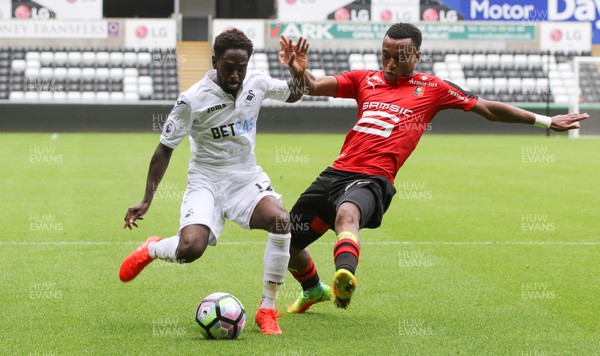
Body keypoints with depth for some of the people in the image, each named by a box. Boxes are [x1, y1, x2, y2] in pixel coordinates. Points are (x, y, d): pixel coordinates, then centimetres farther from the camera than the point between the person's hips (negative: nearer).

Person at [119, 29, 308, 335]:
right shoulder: (193, 99, -15)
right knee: (190, 248, -28)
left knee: (281, 220, -30)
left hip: (247, 177, 3)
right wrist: (146, 200, -9)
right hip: (206, 182, -3)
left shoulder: (257, 84, -3)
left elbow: (293, 95, 19)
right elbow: (165, 149, -7)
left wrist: (298, 74, -5)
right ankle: (152, 249, 13)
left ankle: (267, 310, -14)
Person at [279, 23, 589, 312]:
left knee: (347, 214, -40)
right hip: (338, 171, 5)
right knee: (287, 244, 14)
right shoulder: (365, 79, 17)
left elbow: (488, 109, 14)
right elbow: (312, 86, 13)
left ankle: (345, 276, -64)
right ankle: (314, 290, 43)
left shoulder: (431, 88, 9)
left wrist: (546, 121, 14)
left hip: (373, 179, -5)